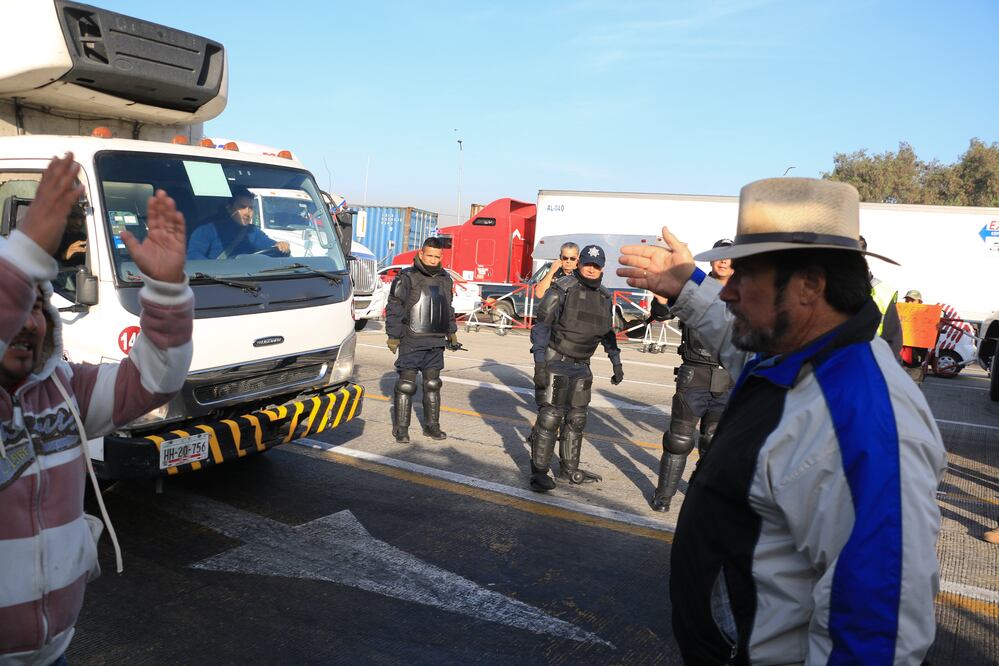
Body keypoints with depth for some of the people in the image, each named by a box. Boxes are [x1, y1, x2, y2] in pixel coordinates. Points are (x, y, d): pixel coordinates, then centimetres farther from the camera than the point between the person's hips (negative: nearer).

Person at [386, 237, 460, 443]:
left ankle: (432, 425, 21)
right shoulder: (406, 278, -7)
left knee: (432, 384, 11)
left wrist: (452, 333, 21)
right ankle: (401, 428, 7)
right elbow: (394, 309, -8)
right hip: (411, 343, -6)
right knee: (406, 385, -2)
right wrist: (393, 337, -11)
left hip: (436, 343, 6)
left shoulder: (445, 279, 12)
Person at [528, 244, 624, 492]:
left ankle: (569, 469, 26)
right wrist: (539, 363, -20)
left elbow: (608, 333, 20)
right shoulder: (563, 289, -11)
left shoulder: (605, 297, 8)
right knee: (551, 416, -9)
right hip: (556, 361, -6)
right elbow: (541, 324, -14)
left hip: (581, 366, 7)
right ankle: (539, 472, -1)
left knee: (576, 419, 13)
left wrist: (617, 364, 20)